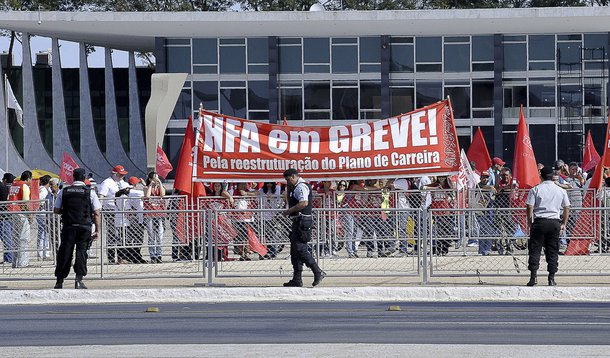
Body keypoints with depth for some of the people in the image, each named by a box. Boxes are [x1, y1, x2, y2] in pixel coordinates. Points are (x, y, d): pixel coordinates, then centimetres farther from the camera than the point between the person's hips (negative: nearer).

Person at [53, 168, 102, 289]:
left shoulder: (63, 192, 4)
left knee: (65, 252, 8)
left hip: (68, 226, 1)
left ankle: (59, 281, 12)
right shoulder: (90, 192, 0)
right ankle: (79, 280, -8)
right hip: (85, 226, -1)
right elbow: (96, 213, -2)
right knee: (81, 252, 2)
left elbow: (56, 210, 6)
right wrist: (97, 230, 3)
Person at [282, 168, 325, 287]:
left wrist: (289, 211, -20)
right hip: (297, 222, 11)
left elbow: (304, 203, -26)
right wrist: (289, 188, 19)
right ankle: (297, 279, 12)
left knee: (300, 249, -14)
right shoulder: (296, 188, 21)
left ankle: (318, 272, -12)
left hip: (303, 222, -11)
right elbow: (290, 201, 33)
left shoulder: (301, 187, -12)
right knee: (295, 251, 11)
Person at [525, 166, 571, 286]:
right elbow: (567, 208, 9)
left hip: (539, 222, -2)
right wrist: (564, 223, 17)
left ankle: (533, 275, -9)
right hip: (555, 222, 2)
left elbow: (530, 207, -6)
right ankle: (551, 278, 4)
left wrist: (529, 223, 3)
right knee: (552, 250, 7)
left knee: (534, 249, 2)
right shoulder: (561, 191, 7)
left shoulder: (535, 189, -1)